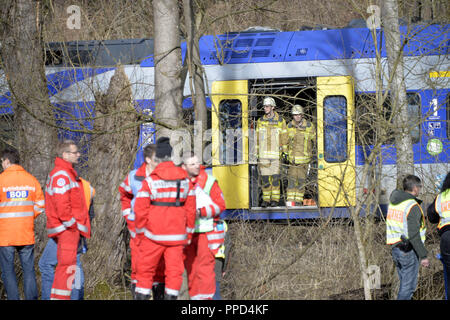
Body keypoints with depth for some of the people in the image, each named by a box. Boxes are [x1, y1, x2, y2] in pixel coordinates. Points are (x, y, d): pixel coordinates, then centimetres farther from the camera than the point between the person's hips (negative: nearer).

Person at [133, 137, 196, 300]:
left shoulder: (150, 181, -8)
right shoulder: (184, 180, 4)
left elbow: (140, 209, -9)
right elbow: (191, 209, 8)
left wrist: (140, 233, 4)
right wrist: (189, 234, 17)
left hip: (154, 235, -2)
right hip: (177, 235, 3)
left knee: (146, 270, 6)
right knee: (174, 270, 5)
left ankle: (142, 296, 4)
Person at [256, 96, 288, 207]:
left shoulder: (280, 121, 3)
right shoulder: (260, 121, 9)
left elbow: (284, 137, 5)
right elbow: (257, 138, 12)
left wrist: (285, 152, 1)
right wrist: (257, 153, 8)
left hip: (276, 154, -2)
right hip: (263, 154, 2)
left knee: (275, 177, -3)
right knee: (265, 177, 1)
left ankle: (275, 199, 3)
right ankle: (266, 199, 7)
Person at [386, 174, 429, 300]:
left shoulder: (393, 202, 10)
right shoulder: (412, 206, -17)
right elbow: (413, 235, -21)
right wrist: (423, 256, -16)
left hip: (395, 247, 9)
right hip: (409, 250, -9)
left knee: (405, 284, 17)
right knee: (408, 286, -4)